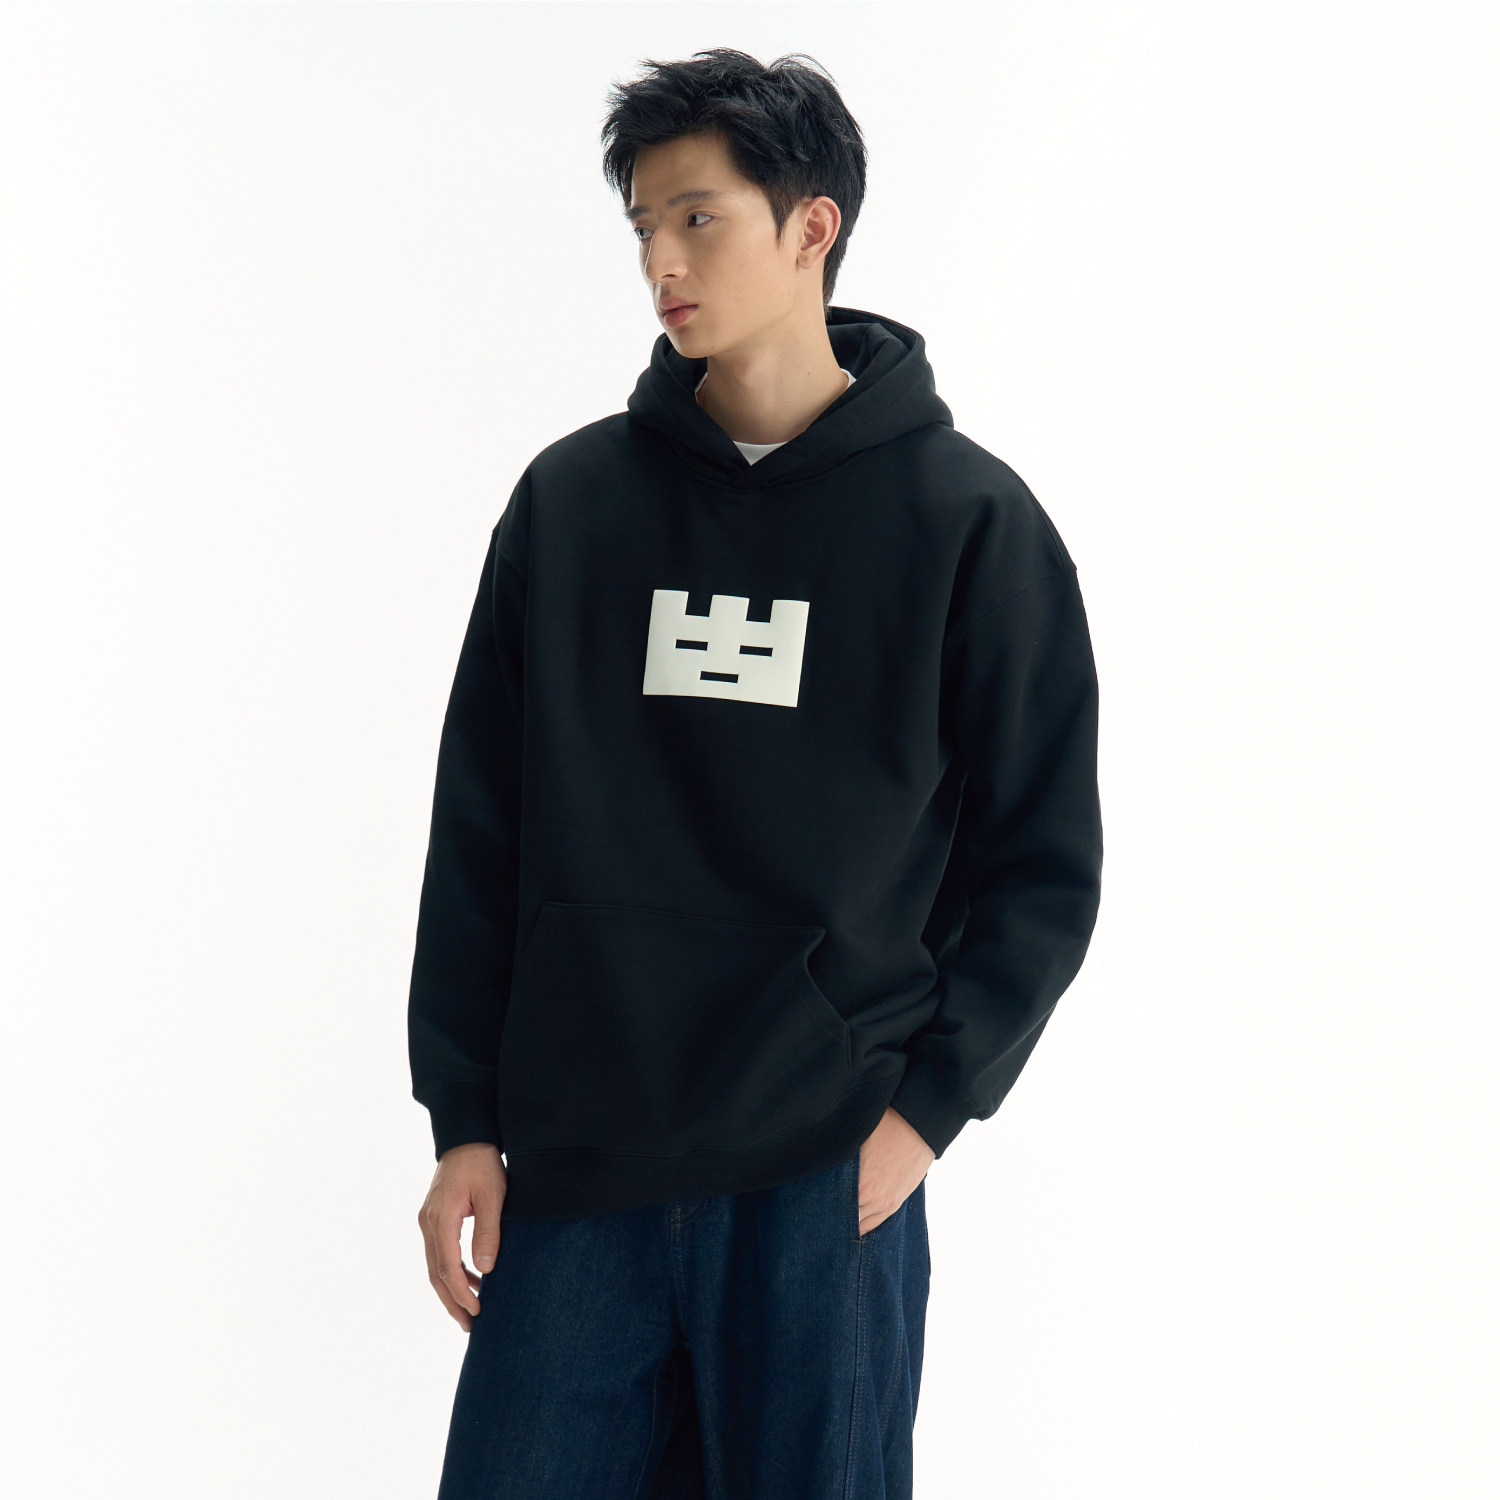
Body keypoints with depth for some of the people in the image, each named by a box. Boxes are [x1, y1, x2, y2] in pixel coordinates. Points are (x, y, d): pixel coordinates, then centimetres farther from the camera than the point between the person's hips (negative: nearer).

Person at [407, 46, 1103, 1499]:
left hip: (826, 1178, -2)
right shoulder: (570, 500, 6)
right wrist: (463, 1118, 5)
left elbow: (1044, 864, 1)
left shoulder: (967, 519, -1)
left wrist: (927, 1107, -8)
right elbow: (479, 830, 9)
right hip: (568, 1174, 2)